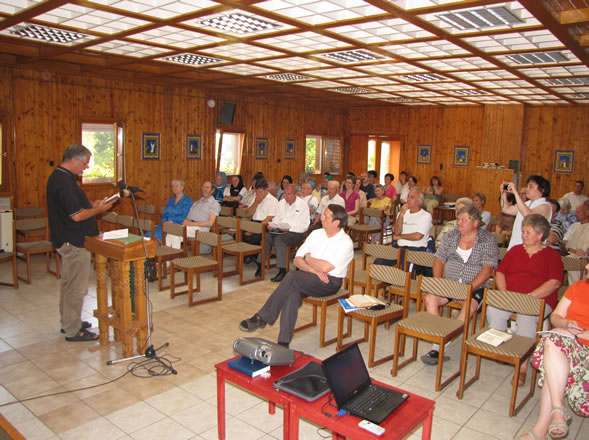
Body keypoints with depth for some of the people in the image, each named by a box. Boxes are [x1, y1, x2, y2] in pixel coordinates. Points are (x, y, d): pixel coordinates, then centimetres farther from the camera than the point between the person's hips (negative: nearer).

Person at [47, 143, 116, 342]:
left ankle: (68, 322, 33)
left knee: (68, 283, 20)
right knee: (77, 287, -1)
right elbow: (77, 215, -25)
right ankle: (72, 331, 9)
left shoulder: (59, 177, 11)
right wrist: (98, 210, -11)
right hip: (73, 242, -11)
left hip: (67, 241, 11)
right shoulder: (64, 182, -23)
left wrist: (92, 205, 8)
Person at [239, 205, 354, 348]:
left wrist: (307, 258, -3)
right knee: (292, 293, -30)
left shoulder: (346, 243, -8)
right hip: (308, 279, 5)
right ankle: (284, 342, -30)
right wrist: (313, 269, -11)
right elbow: (297, 260, 7)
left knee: (292, 276, -30)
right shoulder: (316, 234, 11)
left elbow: (325, 267, -20)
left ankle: (262, 318, -22)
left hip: (330, 282, -5)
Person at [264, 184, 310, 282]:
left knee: (279, 239, -34)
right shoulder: (281, 203, 16)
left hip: (296, 232, -5)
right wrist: (271, 225, -5)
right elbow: (276, 219, 18)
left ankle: (282, 271, -32)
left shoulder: (302, 204, -3)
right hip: (280, 230, 5)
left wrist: (289, 228, -20)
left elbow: (304, 226, -9)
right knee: (266, 236, -24)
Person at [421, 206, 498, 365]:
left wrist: (469, 288, -20)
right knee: (429, 298, -25)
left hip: (476, 287, -3)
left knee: (470, 305, -36)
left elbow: (487, 269, -9)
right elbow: (439, 259, 12)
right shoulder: (451, 236, 11)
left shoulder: (488, 240, -1)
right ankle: (438, 346, -26)